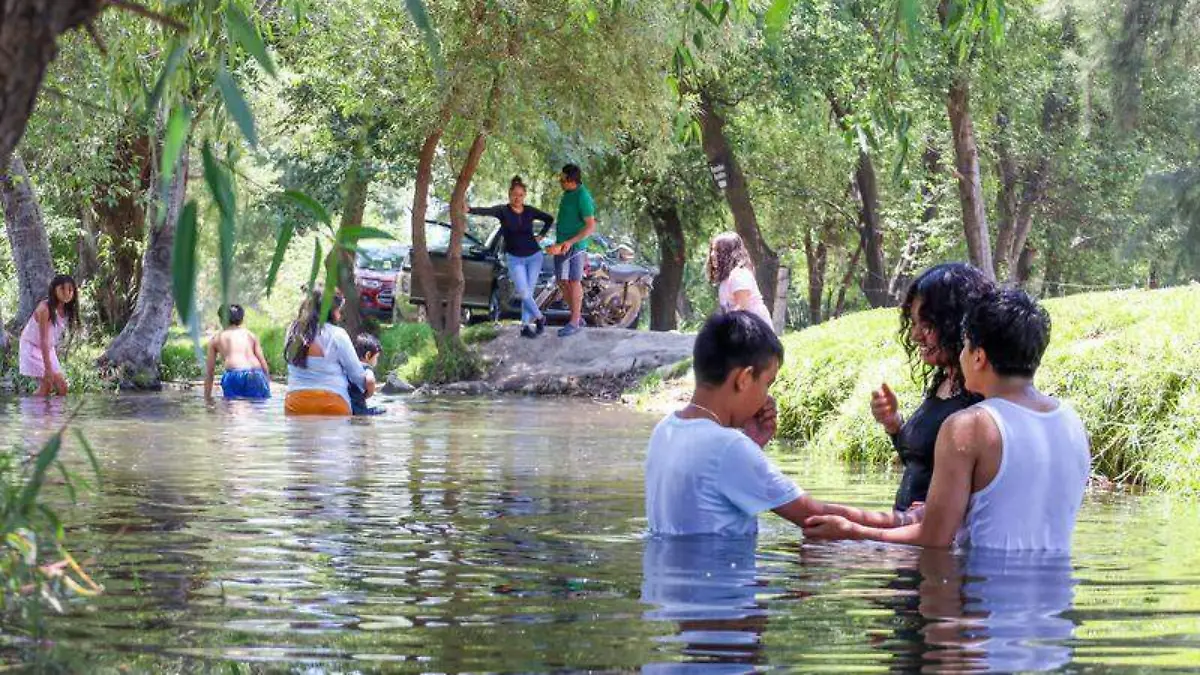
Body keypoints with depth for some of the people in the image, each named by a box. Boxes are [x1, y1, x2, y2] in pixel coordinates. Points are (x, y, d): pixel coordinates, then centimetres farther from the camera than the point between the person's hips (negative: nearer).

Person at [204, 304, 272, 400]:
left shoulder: (216, 338, 24)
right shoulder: (251, 335, 26)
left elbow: (209, 371, 24)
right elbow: (263, 363, 17)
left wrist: (207, 397, 28)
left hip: (233, 375, -2)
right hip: (255, 375, 2)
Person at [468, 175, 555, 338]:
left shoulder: (530, 211, -2)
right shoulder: (503, 211, -10)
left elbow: (549, 219, 16)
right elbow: (486, 211, -32)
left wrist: (541, 236, 5)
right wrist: (469, 209, -50)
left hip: (534, 256, 2)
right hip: (515, 259, -2)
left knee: (528, 292, 1)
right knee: (523, 293, -10)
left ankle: (525, 326, 10)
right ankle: (539, 318, 11)